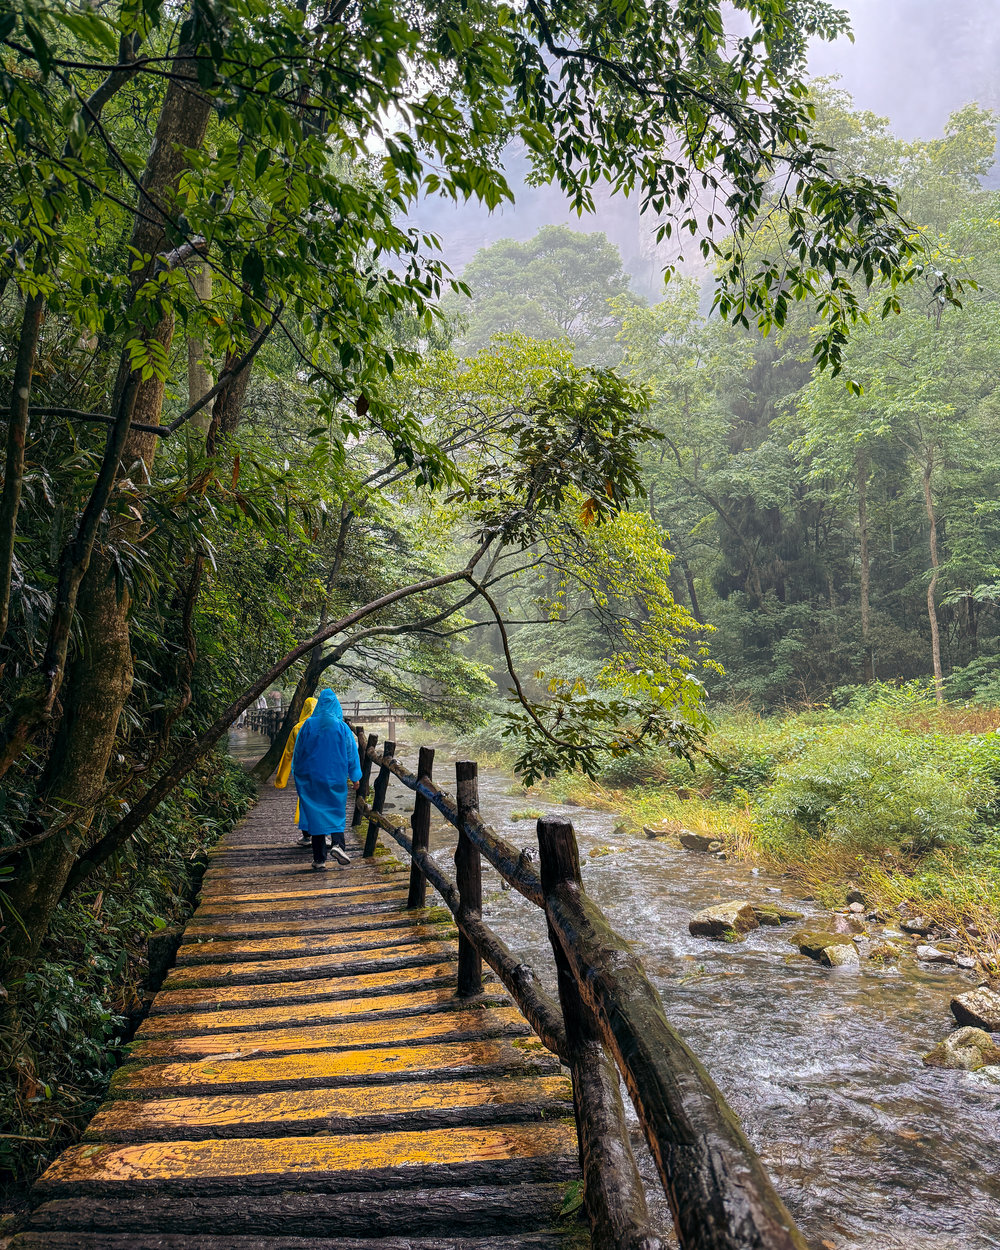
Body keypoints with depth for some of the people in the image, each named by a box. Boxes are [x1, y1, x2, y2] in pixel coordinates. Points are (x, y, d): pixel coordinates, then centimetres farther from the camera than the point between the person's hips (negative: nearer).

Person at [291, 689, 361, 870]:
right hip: (336, 778, 0)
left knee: (315, 813, 5)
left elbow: (298, 751, 5)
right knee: (337, 811, 14)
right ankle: (337, 844, -11)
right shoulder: (342, 727, -4)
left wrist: (297, 774, 18)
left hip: (312, 778, 1)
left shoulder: (308, 725, -2)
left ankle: (319, 860, 5)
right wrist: (355, 777, 7)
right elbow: (351, 752, -1)